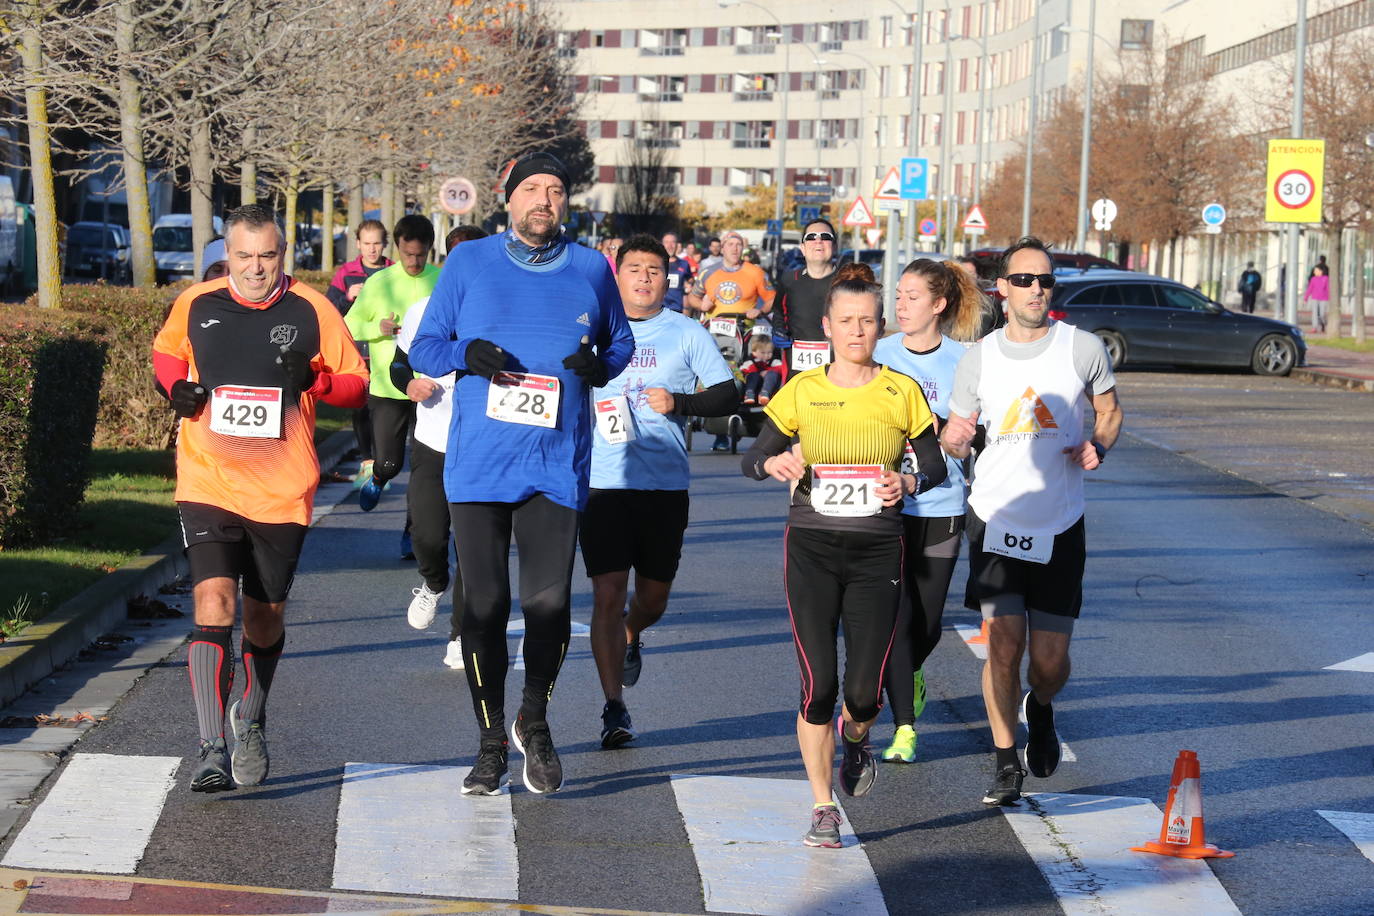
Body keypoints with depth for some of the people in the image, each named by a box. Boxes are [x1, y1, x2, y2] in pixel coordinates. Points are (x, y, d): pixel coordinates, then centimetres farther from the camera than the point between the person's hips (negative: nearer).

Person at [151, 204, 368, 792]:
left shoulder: (312, 311, -1)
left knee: (266, 618, 13)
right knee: (213, 605, -17)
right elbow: (165, 352, 22)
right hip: (208, 484, -1)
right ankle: (211, 750, -17)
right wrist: (175, 387, 1)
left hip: (282, 493, 1)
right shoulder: (195, 305, 3)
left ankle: (250, 725, 39)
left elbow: (356, 383, 5)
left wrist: (315, 380, -15)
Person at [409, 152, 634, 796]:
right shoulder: (468, 263, 7)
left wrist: (599, 365, -3)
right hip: (477, 461, 0)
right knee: (483, 605, 0)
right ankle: (490, 745, 16)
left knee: (548, 601, -8)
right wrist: (465, 353, -12)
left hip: (557, 463, 0)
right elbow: (423, 347, 10)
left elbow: (621, 343, 20)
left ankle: (533, 720, 21)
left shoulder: (591, 270, 10)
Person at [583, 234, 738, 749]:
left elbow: (728, 394, 3)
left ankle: (631, 638, 48)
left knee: (653, 595, 12)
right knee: (608, 593, -9)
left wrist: (680, 402, -12)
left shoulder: (687, 334, 5)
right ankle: (613, 708, -4)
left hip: (666, 484, 1)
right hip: (604, 481, -1)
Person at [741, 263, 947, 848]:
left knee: (864, 691, -4)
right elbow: (752, 459, 7)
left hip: (877, 552, 0)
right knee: (817, 686, -7)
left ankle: (855, 738, 34)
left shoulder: (901, 392, 3)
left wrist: (908, 482, -12)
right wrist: (775, 463, -16)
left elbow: (934, 464, 10)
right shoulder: (802, 391, 4)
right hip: (811, 547, 0)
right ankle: (823, 809, 7)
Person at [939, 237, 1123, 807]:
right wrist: (952, 440, -15)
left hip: (1060, 526, 0)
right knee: (1003, 646, -9)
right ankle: (1006, 763, 8)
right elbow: (954, 440, 8)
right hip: (995, 520, 0)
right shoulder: (978, 359, 1)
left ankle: (1041, 709, 37)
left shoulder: (1082, 349, -3)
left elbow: (1110, 411, 12)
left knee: (1049, 660, 1)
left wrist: (1098, 447, -9)